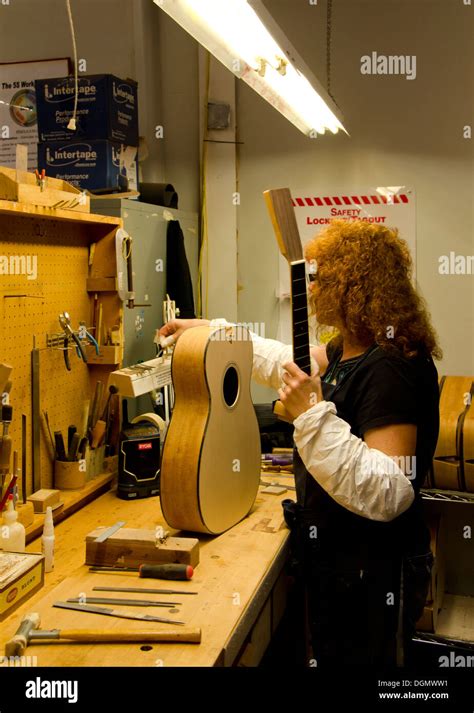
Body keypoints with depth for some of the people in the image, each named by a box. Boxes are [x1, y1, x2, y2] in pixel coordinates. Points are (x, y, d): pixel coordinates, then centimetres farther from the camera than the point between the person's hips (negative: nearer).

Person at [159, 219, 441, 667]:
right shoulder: (349, 351, 2)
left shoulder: (390, 368, -28)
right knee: (329, 655, 26)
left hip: (371, 576, -9)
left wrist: (313, 414, -35)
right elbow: (290, 365, 20)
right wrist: (209, 329, 23)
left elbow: (385, 495, -34)